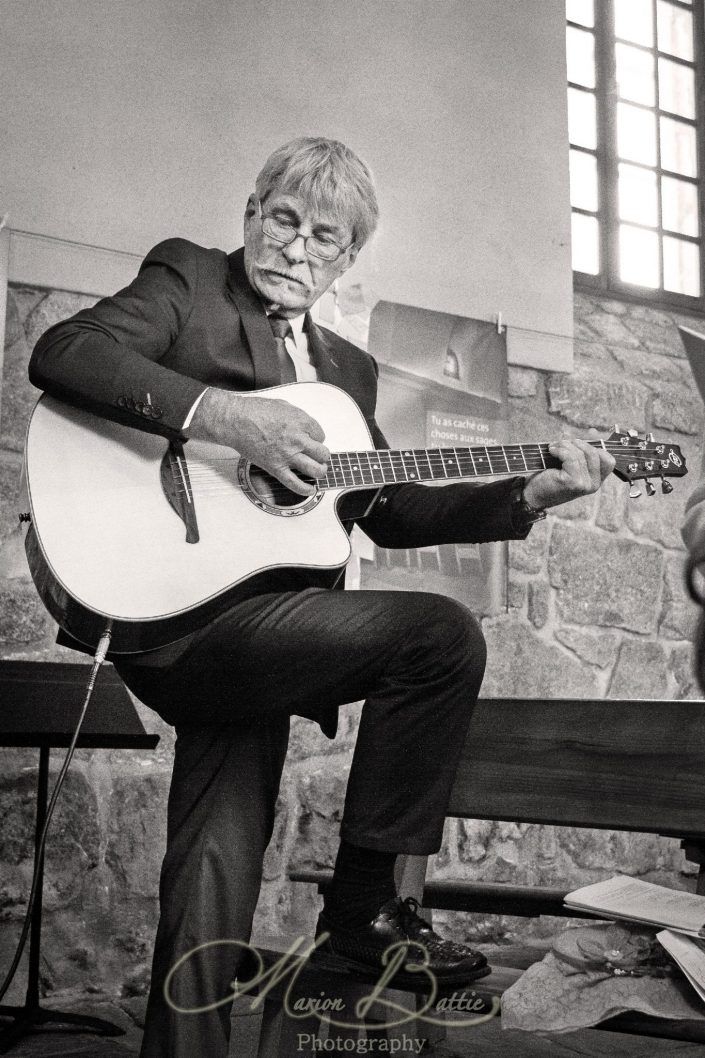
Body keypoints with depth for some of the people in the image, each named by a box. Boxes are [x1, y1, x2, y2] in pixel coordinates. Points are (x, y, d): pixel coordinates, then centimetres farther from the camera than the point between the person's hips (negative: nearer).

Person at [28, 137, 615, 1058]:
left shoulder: (347, 367, 23)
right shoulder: (185, 277, 6)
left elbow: (393, 512, 19)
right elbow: (60, 355, -11)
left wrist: (530, 494, 9)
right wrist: (222, 414, -21)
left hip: (252, 637, 7)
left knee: (215, 888, 4)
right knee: (445, 636, -19)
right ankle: (364, 906, -4)